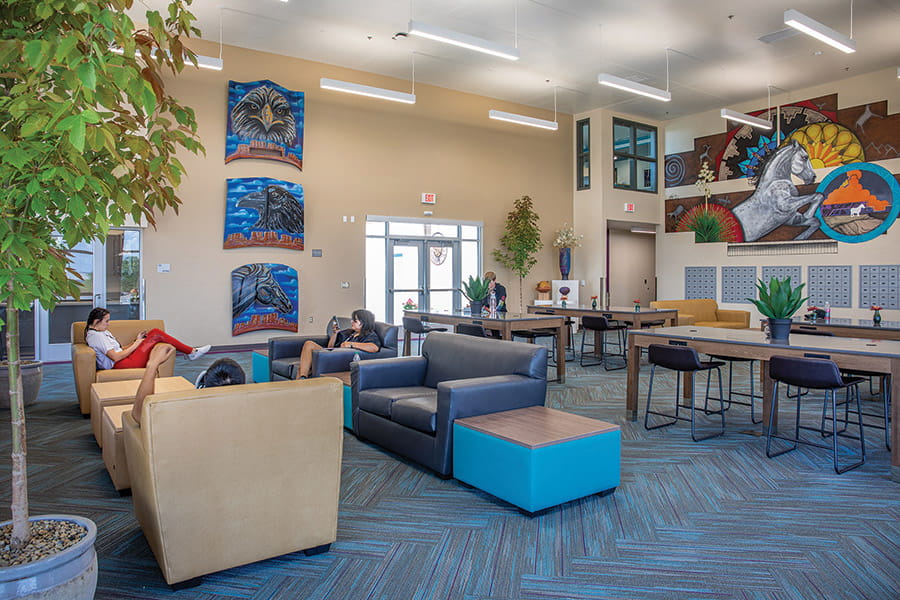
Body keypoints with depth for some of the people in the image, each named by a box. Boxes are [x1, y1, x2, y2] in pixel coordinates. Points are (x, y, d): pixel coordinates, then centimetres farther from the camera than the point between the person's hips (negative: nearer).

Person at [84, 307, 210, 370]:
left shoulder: (102, 332, 19)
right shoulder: (96, 336, -13)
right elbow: (115, 357, -20)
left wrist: (136, 341, 7)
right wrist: (136, 344, -11)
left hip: (123, 360, 10)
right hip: (119, 365, -10)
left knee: (155, 332, 2)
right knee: (157, 335, -10)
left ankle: (191, 351, 1)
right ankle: (192, 352, -2)